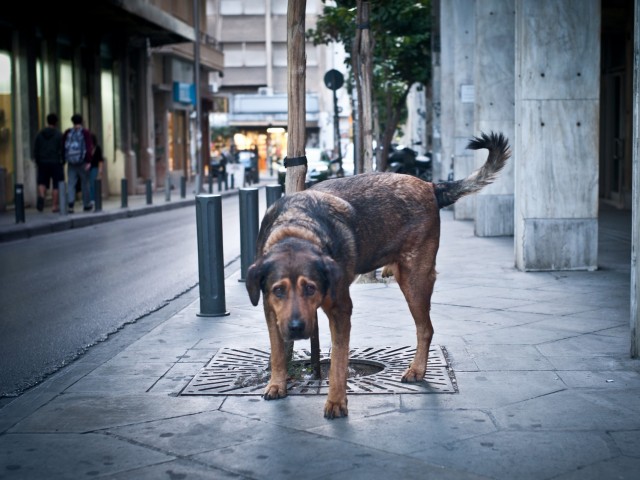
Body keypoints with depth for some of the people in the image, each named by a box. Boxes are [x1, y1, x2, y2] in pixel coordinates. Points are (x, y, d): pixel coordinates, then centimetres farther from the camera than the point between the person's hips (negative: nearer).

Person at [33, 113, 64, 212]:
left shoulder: (40, 134, 7)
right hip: (56, 163, -3)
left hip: (43, 163, 3)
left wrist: (38, 162, 13)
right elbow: (62, 150, -7)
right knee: (56, 185, 2)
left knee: (42, 182, 12)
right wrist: (63, 162, 3)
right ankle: (55, 206, 2)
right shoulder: (58, 134, -5)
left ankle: (41, 196, -17)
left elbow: (35, 150, 7)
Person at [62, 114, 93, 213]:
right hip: (82, 162, -2)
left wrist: (64, 160, 14)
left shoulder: (67, 133, 5)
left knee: (71, 183, 1)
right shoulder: (85, 132, -4)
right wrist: (88, 161, -11)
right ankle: (86, 204, 18)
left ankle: (70, 203, -17)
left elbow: (62, 147, 6)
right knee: (85, 183, 9)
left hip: (71, 163, 2)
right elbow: (89, 147, -12)